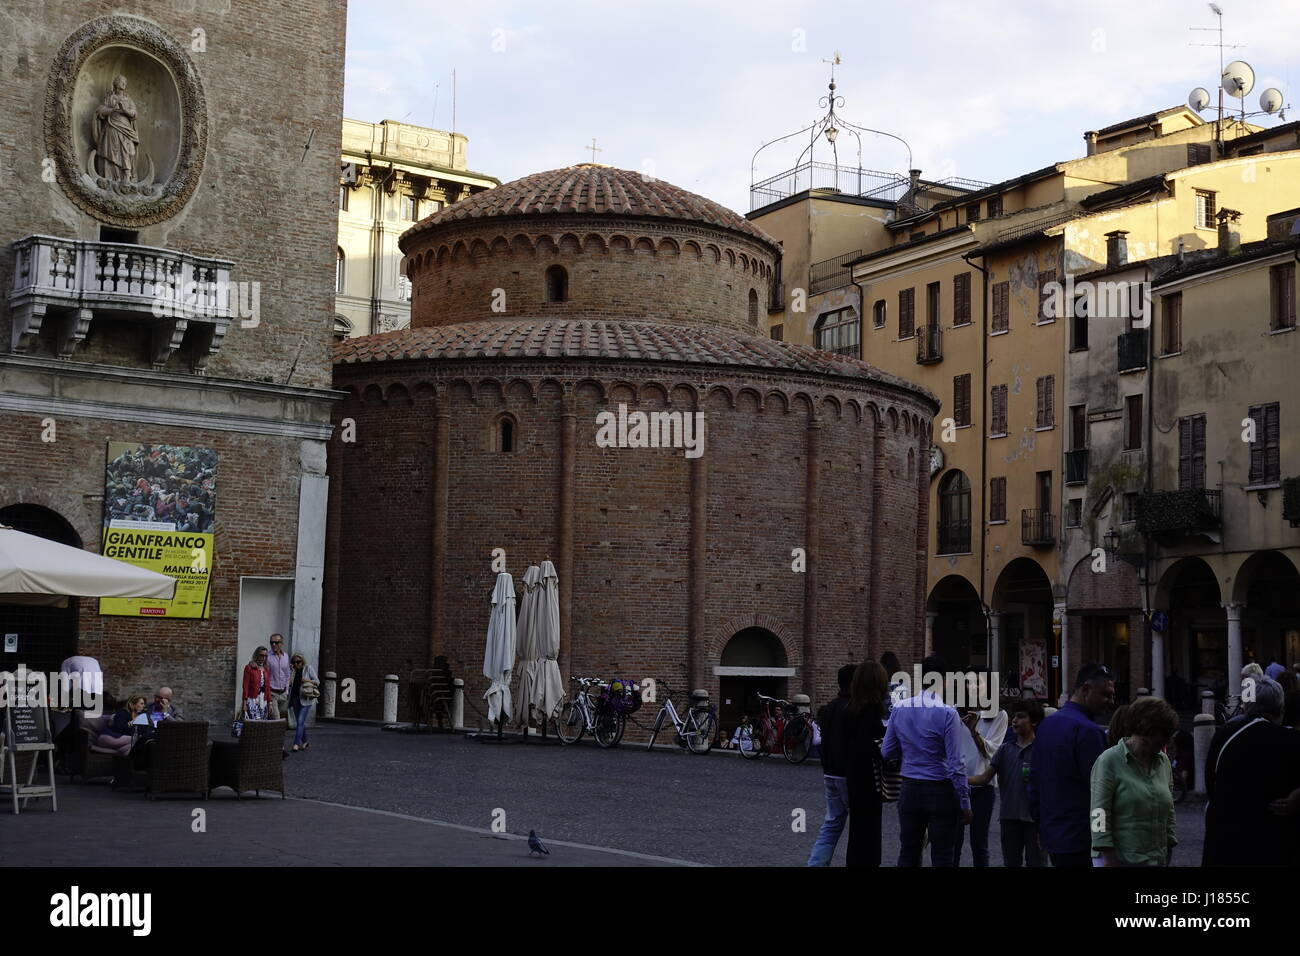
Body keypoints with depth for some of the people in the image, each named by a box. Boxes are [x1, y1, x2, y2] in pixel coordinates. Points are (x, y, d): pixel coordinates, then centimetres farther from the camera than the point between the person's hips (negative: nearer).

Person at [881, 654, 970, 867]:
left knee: (907, 854, 12)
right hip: (941, 793, -4)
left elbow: (887, 752, 9)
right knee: (942, 857, 3)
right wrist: (965, 803, -7)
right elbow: (955, 763, -14)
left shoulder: (899, 709, 0)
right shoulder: (947, 714, -14)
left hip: (910, 791, 4)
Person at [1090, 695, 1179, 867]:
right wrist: (1109, 860, -14)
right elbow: (1099, 813, -11)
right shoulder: (1109, 760, -7)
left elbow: (1169, 812, 19)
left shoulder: (1163, 761, 12)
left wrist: (1169, 849, 13)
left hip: (1158, 859, 6)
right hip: (1119, 859, -5)